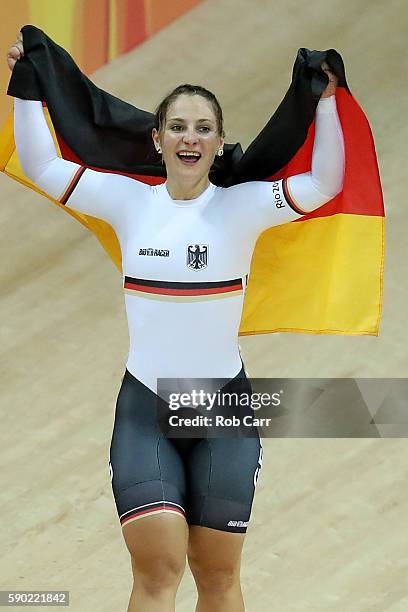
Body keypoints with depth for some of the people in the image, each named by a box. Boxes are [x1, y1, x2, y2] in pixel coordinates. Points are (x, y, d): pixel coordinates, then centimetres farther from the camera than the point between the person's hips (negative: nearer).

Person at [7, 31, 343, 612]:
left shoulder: (243, 205, -4)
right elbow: (42, 165, 3)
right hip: (144, 409, 1)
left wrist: (324, 101, -19)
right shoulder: (129, 200, 1)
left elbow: (324, 183, -15)